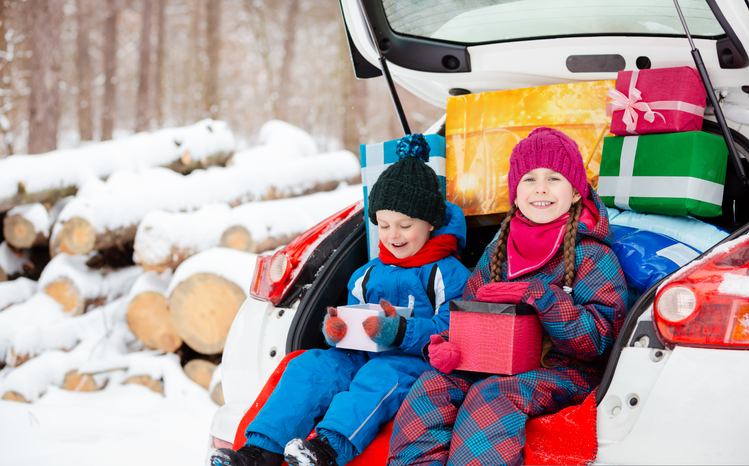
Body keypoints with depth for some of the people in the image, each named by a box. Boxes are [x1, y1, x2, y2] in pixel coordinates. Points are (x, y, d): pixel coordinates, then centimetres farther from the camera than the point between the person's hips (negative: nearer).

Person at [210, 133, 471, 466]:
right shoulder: (366, 276, 22)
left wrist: (400, 333, -25)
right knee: (314, 364, -20)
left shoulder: (449, 275, 1)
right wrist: (337, 332, -5)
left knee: (380, 376, -38)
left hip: (420, 363, -6)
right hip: (364, 359, 6)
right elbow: (354, 326, 21)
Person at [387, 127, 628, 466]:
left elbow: (600, 338, -13)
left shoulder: (592, 256, -3)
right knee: (432, 387, -22)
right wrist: (445, 344, -7)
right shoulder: (498, 250, 14)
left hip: (563, 373, -5)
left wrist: (539, 297, -23)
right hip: (496, 363, 5)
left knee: (492, 397, -35)